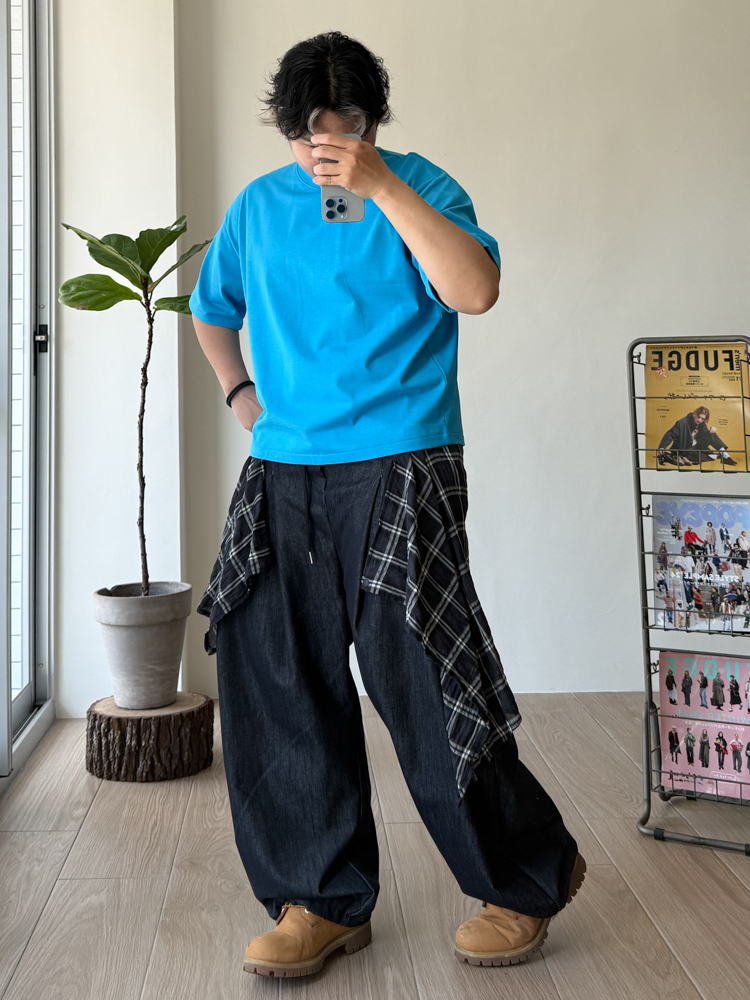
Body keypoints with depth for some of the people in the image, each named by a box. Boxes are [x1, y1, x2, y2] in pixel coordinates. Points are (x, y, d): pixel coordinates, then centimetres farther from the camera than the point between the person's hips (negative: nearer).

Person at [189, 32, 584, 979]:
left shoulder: (417, 187, 0)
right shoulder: (258, 205, 15)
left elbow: (476, 290, -19)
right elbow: (211, 310, 30)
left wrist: (379, 185, -20)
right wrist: (242, 396, 15)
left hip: (399, 472, -5)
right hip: (282, 476, 6)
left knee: (419, 682, -5)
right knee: (276, 679, 4)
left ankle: (531, 876, 17)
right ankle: (326, 899, 19)